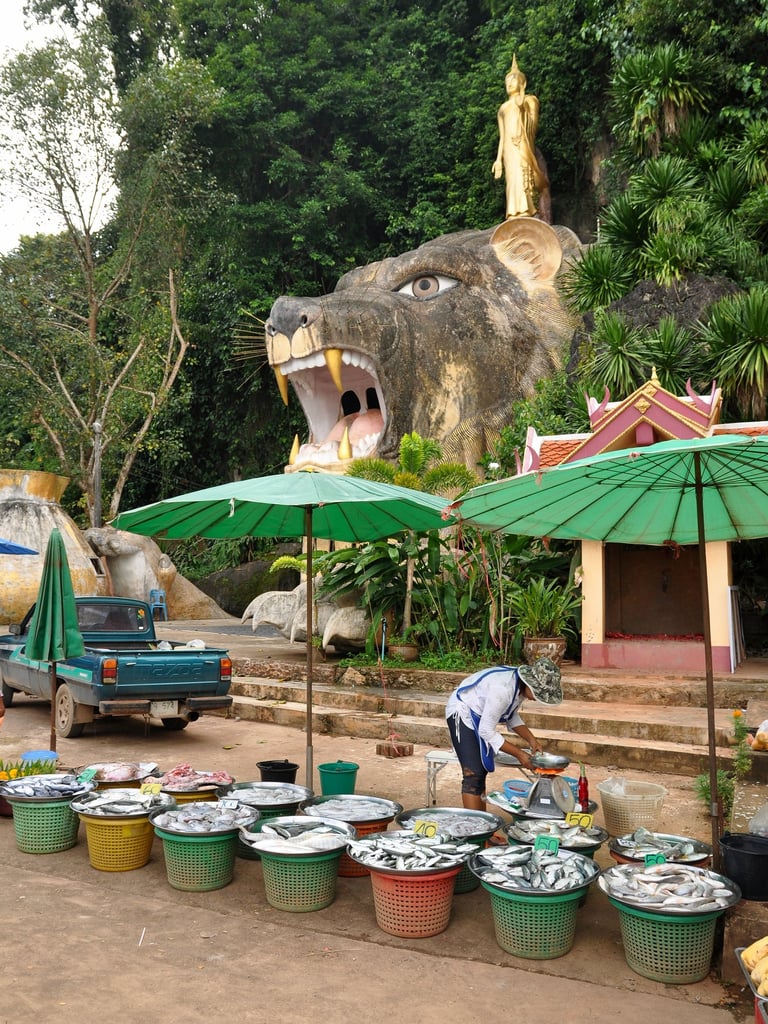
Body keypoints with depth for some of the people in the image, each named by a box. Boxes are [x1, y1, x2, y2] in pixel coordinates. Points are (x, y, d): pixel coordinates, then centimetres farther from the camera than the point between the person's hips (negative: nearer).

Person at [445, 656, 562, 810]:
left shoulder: (521, 684, -9)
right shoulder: (502, 689, -35)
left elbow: (511, 716, 7)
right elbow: (487, 731, -28)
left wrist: (531, 739, -5)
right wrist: (518, 753, -24)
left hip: (479, 716, 9)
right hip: (462, 713, -9)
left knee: (482, 771, 11)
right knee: (473, 774, -17)